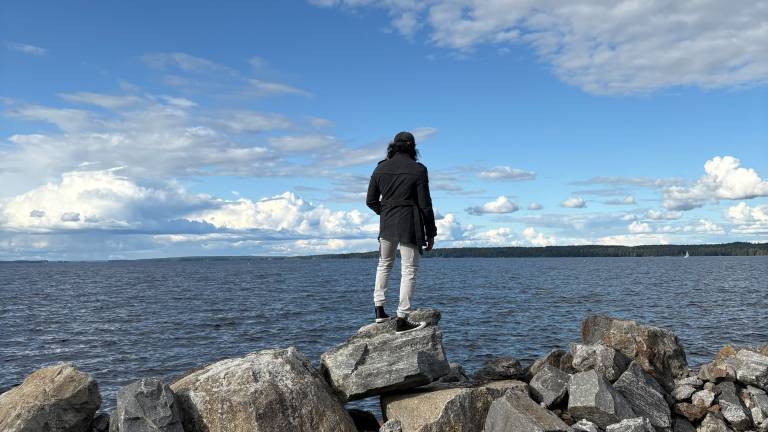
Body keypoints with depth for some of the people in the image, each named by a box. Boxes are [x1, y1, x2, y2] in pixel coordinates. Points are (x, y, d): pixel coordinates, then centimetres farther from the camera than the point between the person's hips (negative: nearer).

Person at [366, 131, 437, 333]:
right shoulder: (418, 170, -7)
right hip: (411, 225, -4)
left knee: (384, 264, 23)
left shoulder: (380, 168, 4)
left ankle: (379, 310, 23)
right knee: (409, 271, 2)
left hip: (386, 225, 4)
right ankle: (402, 320, 1)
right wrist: (430, 233, 0)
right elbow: (425, 205, -8)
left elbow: (370, 201, 7)